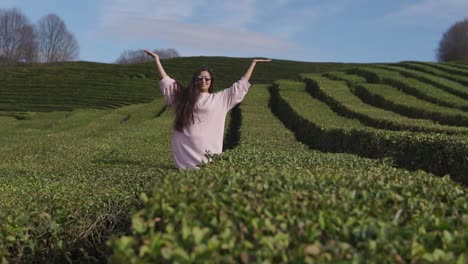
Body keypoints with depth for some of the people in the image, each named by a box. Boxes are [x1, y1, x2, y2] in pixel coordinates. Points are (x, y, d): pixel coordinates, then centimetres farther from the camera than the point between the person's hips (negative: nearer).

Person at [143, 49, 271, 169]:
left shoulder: (220, 98, 11)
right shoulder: (184, 97, 12)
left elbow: (241, 84, 15)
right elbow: (166, 80, 18)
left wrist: (253, 62, 19)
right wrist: (157, 59, 20)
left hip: (208, 149, 0)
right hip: (185, 149, 1)